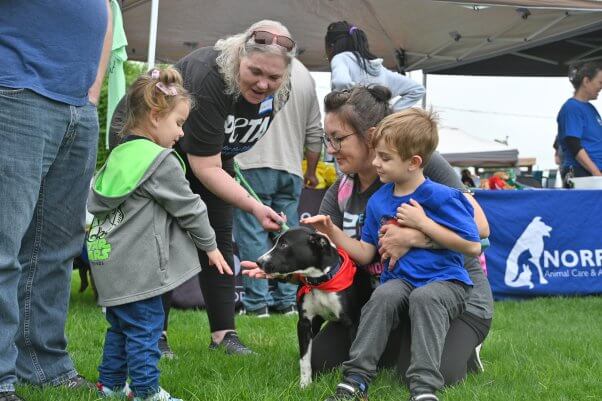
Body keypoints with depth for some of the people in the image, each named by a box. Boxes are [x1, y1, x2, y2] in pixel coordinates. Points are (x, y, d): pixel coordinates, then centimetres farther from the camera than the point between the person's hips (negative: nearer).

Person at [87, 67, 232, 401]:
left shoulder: (118, 157, 13)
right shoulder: (161, 161, -13)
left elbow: (94, 202, 21)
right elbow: (188, 207, -8)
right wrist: (210, 246, 5)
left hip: (110, 263, 9)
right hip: (136, 266, -9)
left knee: (121, 324, 19)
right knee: (145, 326, -2)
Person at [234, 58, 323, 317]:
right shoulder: (305, 75, 13)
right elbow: (315, 132, 16)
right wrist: (311, 171, 25)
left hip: (253, 165, -5)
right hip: (291, 169, 5)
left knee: (252, 234, -1)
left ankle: (257, 302, -1)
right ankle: (287, 300, 12)